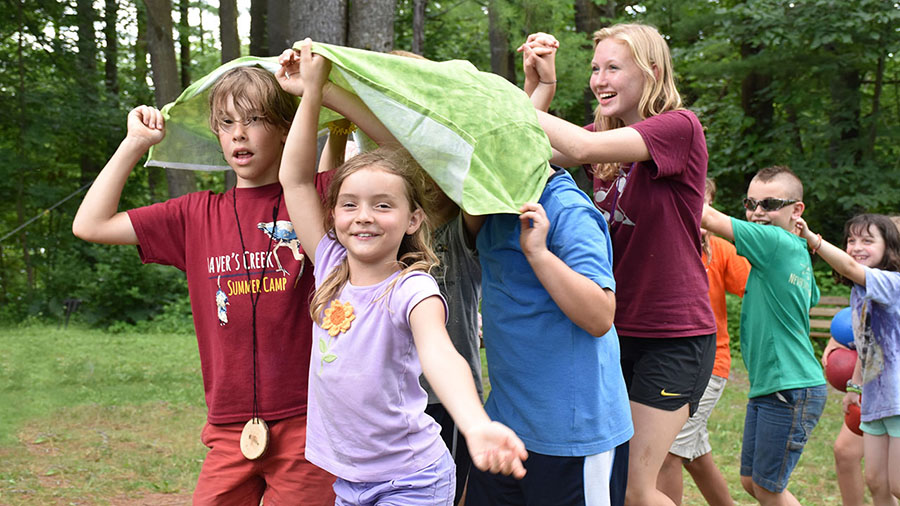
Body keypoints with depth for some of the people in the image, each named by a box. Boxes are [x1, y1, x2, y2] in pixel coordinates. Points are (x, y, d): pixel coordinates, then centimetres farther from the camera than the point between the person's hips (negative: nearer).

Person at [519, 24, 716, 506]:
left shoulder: (679, 127, -13)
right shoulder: (608, 132, 11)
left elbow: (585, 147, -28)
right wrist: (538, 85, -16)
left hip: (673, 336, -7)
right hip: (616, 328, 7)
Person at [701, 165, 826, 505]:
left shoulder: (776, 242, -16)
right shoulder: (798, 253, 10)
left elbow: (709, 218, -17)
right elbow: (811, 298, 29)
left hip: (791, 391, -10)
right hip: (766, 388, 10)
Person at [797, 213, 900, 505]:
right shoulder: (858, 293, 11)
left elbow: (849, 268, -33)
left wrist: (810, 238, -40)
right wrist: (854, 386, 24)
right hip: (874, 402, 8)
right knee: (876, 482, 9)